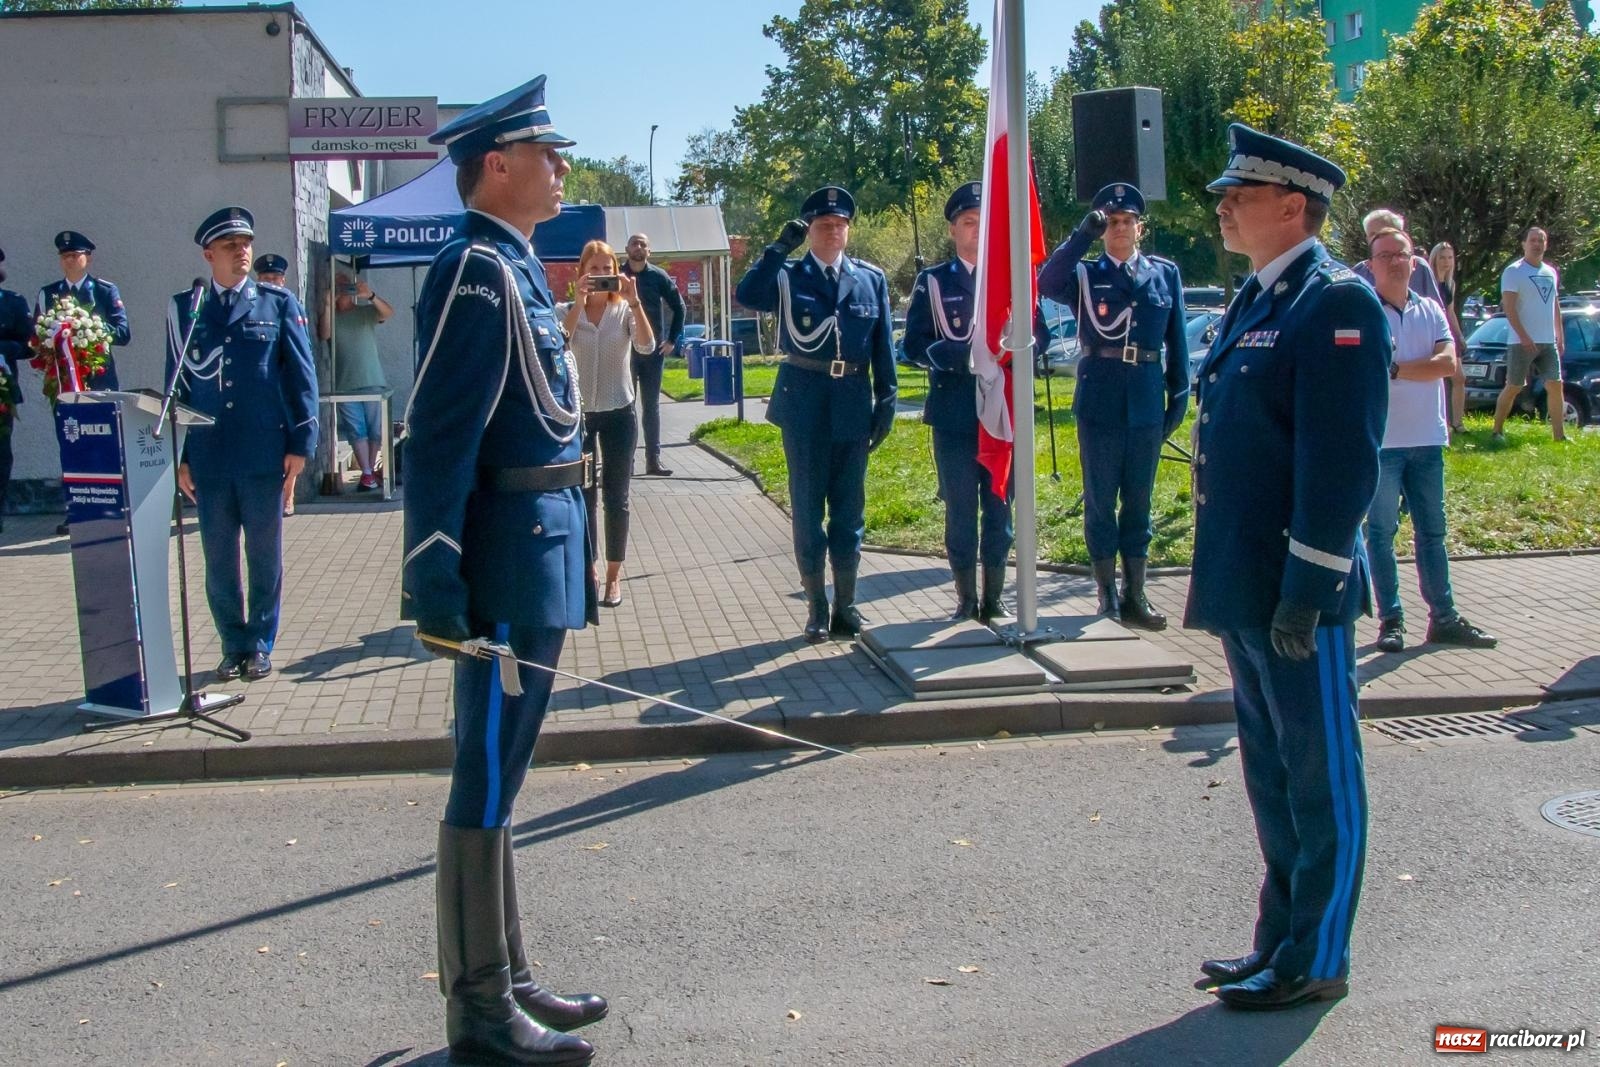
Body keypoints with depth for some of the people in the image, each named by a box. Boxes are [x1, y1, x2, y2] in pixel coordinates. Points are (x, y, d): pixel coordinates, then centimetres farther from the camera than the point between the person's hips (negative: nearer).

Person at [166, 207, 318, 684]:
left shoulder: (278, 303, 4)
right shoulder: (184, 307, 8)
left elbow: (301, 375, 2)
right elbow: (177, 383, 10)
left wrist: (301, 443, -5)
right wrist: (178, 456, 6)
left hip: (264, 453, -1)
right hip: (208, 457, 1)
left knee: (264, 554, 7)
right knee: (219, 558, 7)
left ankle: (260, 644, 19)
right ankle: (234, 645, 20)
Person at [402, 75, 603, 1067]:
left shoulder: (520, 265, 15)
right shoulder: (476, 270, -14)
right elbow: (439, 439, -19)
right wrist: (436, 585, -22)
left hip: (546, 551, 10)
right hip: (513, 557, -10)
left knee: (502, 770, 16)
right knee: (487, 777, -1)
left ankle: (509, 978, 27)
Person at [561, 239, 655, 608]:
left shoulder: (625, 311, -1)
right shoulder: (567, 311, -1)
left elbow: (647, 346, -19)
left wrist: (634, 301, -27)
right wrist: (580, 300, -28)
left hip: (619, 413, 0)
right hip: (579, 412, 0)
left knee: (616, 498, 3)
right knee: (584, 496, 5)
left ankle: (614, 576, 13)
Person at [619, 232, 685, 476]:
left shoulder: (659, 277, 0)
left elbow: (678, 306, 7)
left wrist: (672, 340, 2)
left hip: (653, 350, 1)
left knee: (651, 405, 6)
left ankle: (653, 460, 10)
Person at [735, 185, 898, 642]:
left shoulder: (871, 278, 8)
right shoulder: (787, 276, 2)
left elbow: (883, 344, 7)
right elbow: (747, 295, -18)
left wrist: (887, 399, 2)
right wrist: (779, 248, -18)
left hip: (853, 401, 2)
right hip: (804, 401, -2)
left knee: (849, 505, 8)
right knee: (807, 505, 5)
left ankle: (846, 604, 18)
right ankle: (816, 608, 14)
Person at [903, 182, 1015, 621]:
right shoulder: (933, 282, 5)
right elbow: (914, 346, -1)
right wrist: (961, 355, -18)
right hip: (953, 411, -2)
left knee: (1000, 505, 5)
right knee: (960, 507, 2)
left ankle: (993, 597, 14)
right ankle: (966, 598, 12)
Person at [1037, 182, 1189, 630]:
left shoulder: (1165, 273, 8)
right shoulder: (1085, 274, 2)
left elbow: (1177, 342, 9)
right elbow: (1047, 284, -21)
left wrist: (1179, 397, 5)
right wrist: (1083, 234, -25)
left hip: (1147, 403, 2)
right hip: (1099, 401, -2)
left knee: (1138, 501, 9)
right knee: (1100, 500, 4)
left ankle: (1134, 596, 17)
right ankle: (1107, 597, 14)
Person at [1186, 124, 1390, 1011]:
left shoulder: (1337, 303, -14)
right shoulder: (1255, 302, 15)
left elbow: (1342, 463, -20)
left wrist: (1306, 592, -21)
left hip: (1298, 593, -9)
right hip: (1244, 588, 9)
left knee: (1320, 778, 3)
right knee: (1271, 773, 17)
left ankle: (1316, 961, 15)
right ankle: (1282, 938, 30)